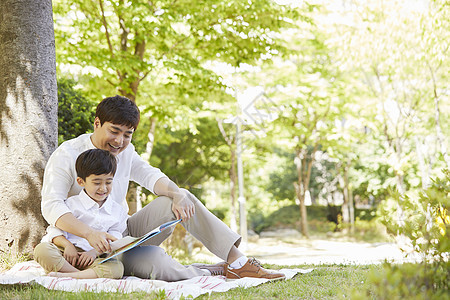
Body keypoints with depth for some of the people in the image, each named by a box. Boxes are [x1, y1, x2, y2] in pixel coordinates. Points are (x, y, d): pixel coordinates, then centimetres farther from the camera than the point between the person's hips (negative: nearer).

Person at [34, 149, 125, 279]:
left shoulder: (118, 211, 14)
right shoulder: (72, 204, 7)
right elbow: (56, 229, 3)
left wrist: (95, 252, -12)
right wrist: (68, 245, -17)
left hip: (90, 257, 1)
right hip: (65, 251, -1)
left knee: (117, 268, -30)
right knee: (41, 250, -32)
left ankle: (67, 275, -40)